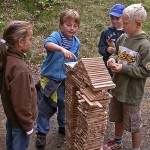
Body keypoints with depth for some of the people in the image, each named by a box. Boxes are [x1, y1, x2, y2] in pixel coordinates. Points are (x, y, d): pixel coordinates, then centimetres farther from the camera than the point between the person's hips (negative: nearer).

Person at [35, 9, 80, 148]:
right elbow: (47, 44, -41)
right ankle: (41, 133, 25)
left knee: (64, 105, 20)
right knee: (45, 108, 6)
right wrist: (62, 49, -56)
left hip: (65, 80, 4)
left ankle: (63, 127, 44)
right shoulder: (56, 36, -16)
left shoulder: (77, 42, 0)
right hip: (49, 79, -4)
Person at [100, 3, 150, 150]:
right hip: (117, 87, 7)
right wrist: (112, 59, -7)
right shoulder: (123, 38, -1)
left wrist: (124, 68, -23)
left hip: (132, 92, -7)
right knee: (118, 118, 24)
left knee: (134, 124, 11)